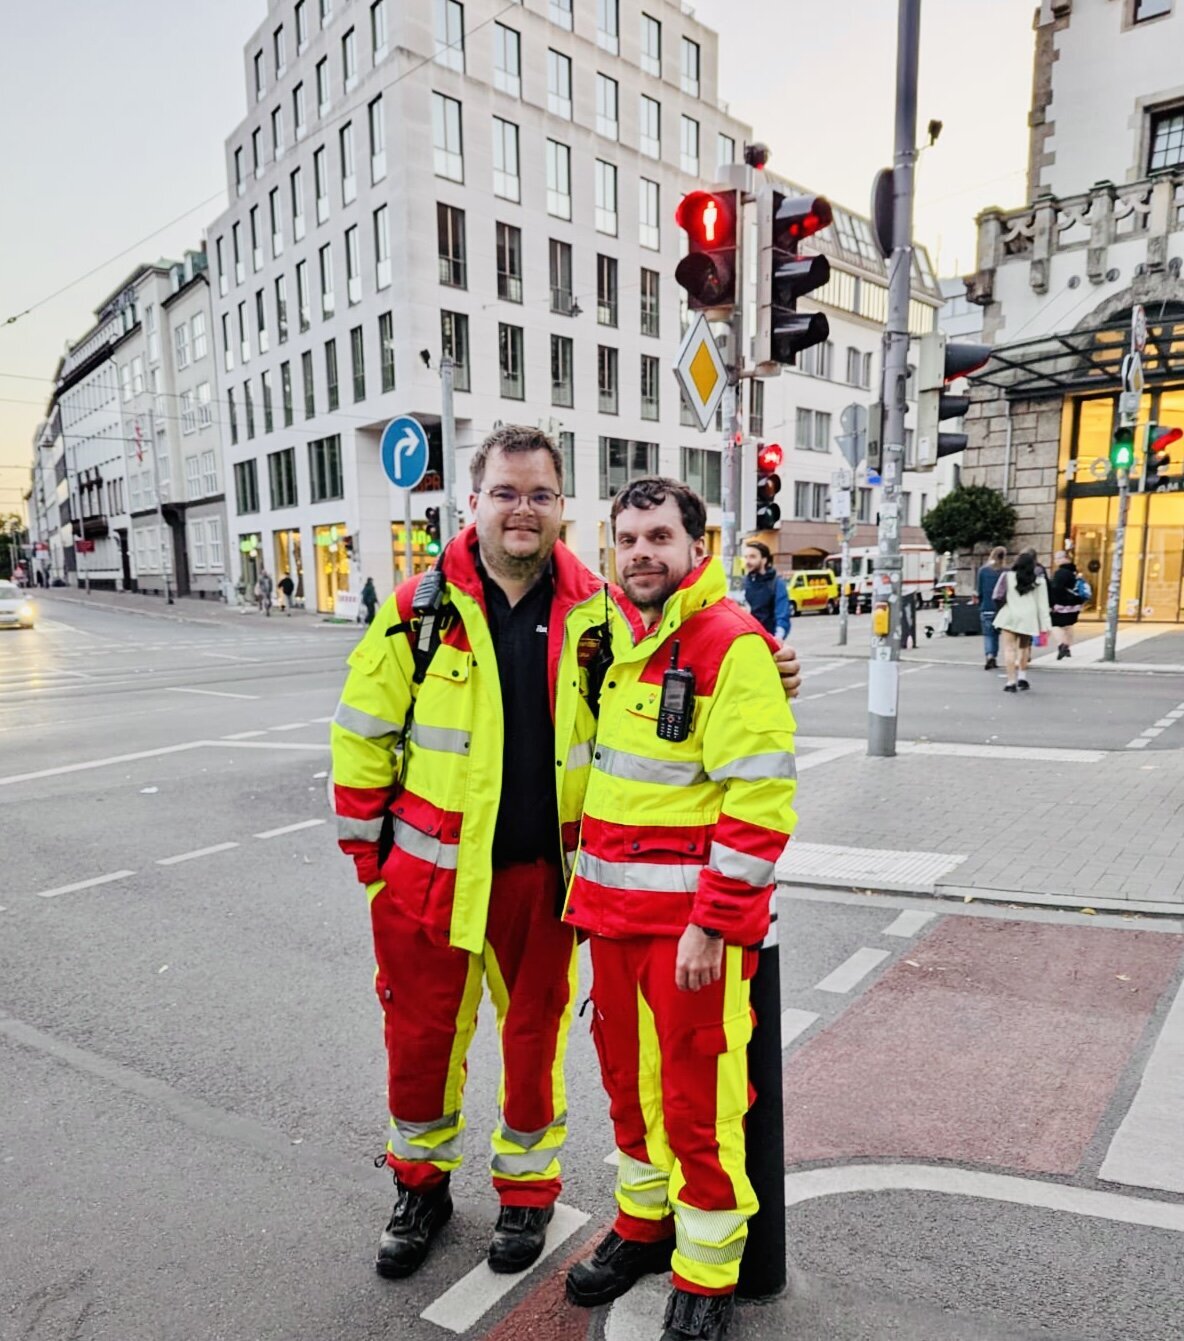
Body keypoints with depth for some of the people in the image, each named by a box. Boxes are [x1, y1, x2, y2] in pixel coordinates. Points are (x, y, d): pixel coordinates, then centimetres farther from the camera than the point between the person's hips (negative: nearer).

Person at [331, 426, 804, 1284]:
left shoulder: (599, 612, -4)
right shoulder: (420, 607, -6)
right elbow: (364, 731, 1)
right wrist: (367, 845, 2)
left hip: (545, 871, 0)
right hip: (432, 868, 0)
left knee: (535, 1033, 17)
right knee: (422, 1032, 14)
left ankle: (527, 1188, 42)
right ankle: (422, 1186, 42)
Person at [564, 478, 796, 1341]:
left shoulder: (731, 644, -15)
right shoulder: (620, 640, 9)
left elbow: (760, 800, -20)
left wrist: (711, 925, -20)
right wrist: (593, 882, 17)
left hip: (691, 919, -7)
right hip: (613, 908, 8)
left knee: (697, 1101, 6)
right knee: (628, 1079, 21)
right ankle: (643, 1226, 43)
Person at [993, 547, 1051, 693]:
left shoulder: (1008, 576, 0)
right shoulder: (1038, 580, 3)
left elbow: (997, 597, -2)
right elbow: (1042, 604, 1)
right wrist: (1045, 624, 1)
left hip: (1009, 616, -2)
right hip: (1028, 618, 2)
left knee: (1010, 648, -4)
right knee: (1024, 647, 21)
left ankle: (1011, 681, -11)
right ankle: (1022, 677, 19)